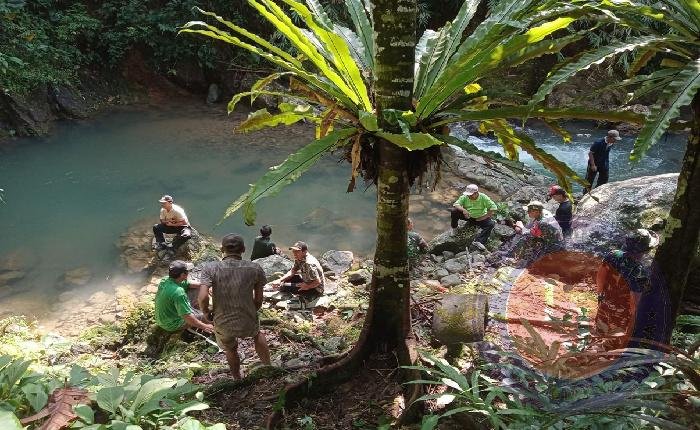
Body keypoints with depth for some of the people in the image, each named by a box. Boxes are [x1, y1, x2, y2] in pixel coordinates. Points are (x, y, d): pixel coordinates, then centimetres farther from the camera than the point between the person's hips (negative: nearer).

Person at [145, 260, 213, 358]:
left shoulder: (165, 280, -8)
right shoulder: (178, 292, -35)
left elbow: (188, 284, 7)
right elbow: (187, 317, -32)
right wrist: (204, 326, -21)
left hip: (160, 318, 7)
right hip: (172, 324, -7)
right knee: (204, 317, 4)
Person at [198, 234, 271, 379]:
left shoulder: (210, 268, -13)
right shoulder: (255, 269, -8)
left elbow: (203, 297, -23)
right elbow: (259, 300, -1)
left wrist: (206, 313, -2)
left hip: (223, 326, 0)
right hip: (248, 324, 0)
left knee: (230, 350, 33)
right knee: (257, 333, 37)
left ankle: (238, 380, 52)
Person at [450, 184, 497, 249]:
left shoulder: (483, 198, -15)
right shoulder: (465, 197, -9)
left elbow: (493, 208, -16)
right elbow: (455, 204, -17)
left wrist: (484, 217, -21)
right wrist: (463, 209, -37)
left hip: (480, 218, -1)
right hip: (467, 216, 1)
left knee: (491, 224, -29)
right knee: (453, 211, -23)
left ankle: (478, 241, -37)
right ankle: (454, 228, 3)